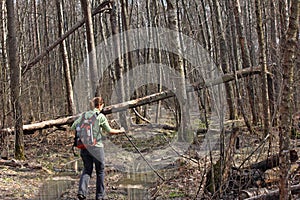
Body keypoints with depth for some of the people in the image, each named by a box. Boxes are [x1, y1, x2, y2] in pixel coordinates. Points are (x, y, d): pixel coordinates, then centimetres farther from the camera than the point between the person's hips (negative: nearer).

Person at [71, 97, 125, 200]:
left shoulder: (84, 115, 5)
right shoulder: (101, 116, -7)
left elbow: (73, 127, 3)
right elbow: (110, 131, -5)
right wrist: (120, 131, 11)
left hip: (84, 146, 4)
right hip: (96, 147, -4)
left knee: (87, 169, 14)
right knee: (100, 171, 11)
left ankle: (82, 191, -6)